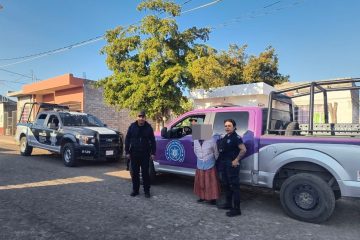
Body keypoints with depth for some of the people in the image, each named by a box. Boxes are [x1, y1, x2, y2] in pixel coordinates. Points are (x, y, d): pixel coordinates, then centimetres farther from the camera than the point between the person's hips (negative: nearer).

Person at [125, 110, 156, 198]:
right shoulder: (132, 126, 2)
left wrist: (153, 153, -2)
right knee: (134, 173, 9)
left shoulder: (148, 127, 1)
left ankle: (146, 191, 12)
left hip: (145, 154, -1)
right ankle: (135, 190, 21)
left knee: (145, 173, 2)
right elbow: (127, 139, 4)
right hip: (134, 154, 2)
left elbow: (152, 141, 3)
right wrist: (127, 152, -1)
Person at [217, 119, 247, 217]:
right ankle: (228, 203, 34)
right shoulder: (224, 137, 13)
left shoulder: (236, 137, -13)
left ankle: (236, 209, 5)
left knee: (234, 186, -3)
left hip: (232, 165, -9)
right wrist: (220, 162, 10)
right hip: (224, 164, 9)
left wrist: (236, 160, -20)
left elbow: (243, 150, -23)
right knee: (225, 185, 18)